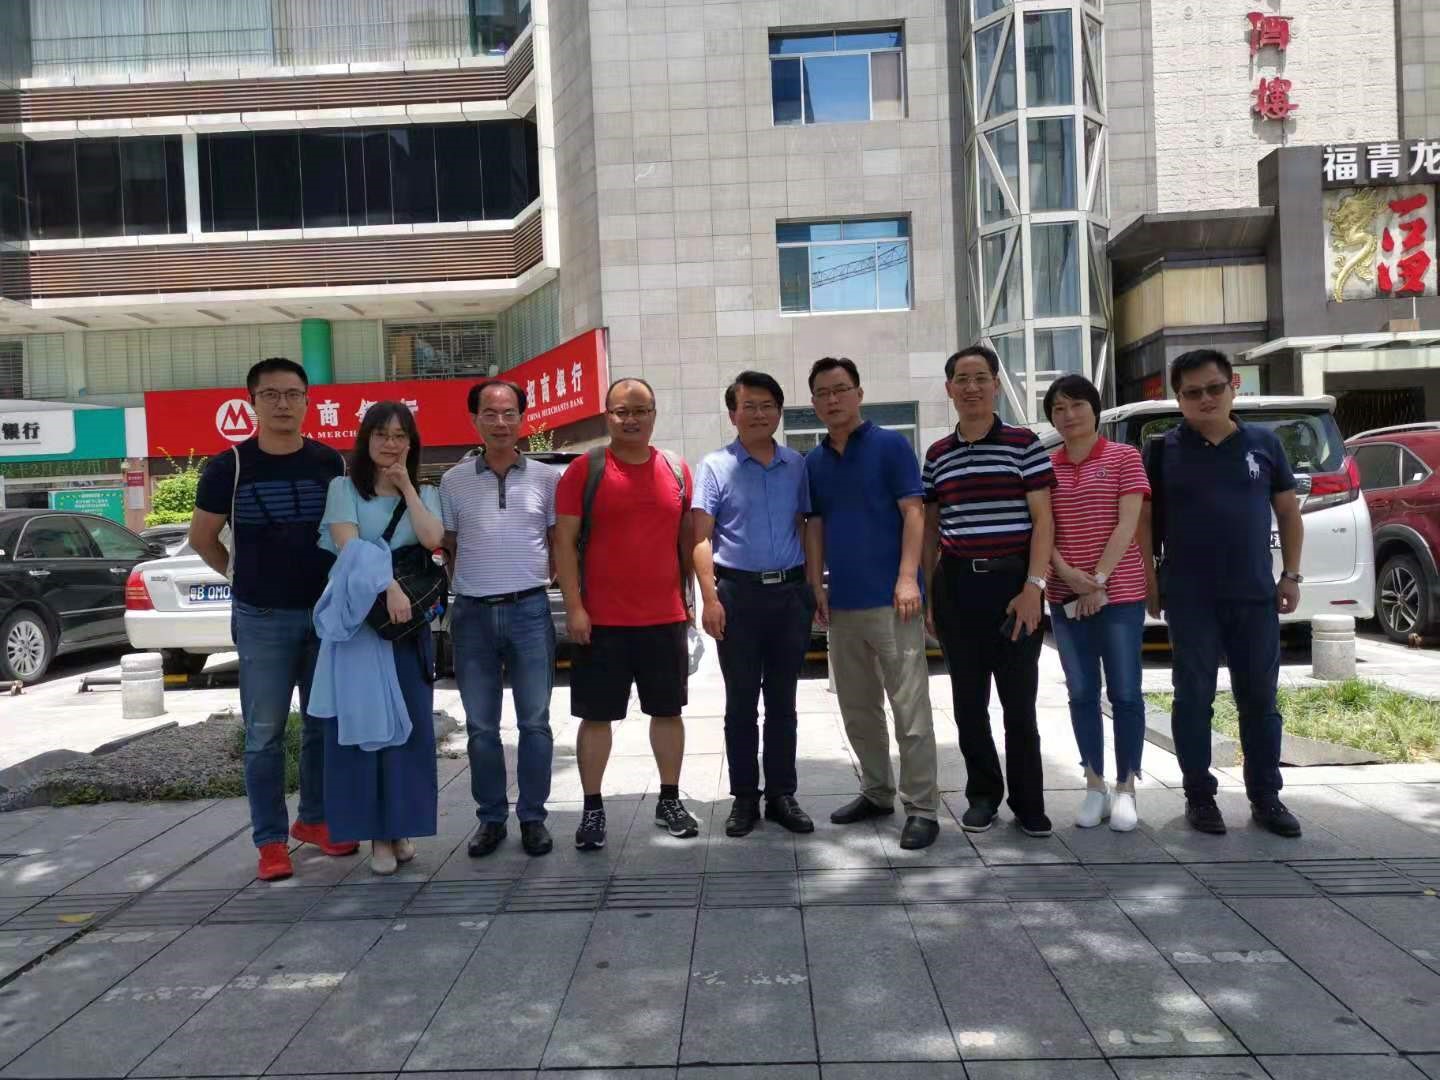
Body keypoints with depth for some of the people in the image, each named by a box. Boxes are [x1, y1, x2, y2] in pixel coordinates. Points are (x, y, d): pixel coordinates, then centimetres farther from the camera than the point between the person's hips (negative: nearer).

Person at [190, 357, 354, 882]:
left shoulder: (332, 463, 1)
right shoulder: (229, 466, -4)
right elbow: (201, 537, 8)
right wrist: (243, 577, 10)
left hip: (328, 611, 3)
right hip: (261, 617, -2)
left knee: (324, 723, 11)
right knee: (265, 732, 1)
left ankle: (314, 818, 28)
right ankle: (270, 839, 11)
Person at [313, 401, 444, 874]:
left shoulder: (425, 494, 12)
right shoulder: (344, 489, 2)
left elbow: (432, 539, -8)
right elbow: (348, 545, -13)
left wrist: (406, 486, -3)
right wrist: (389, 587, -24)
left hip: (410, 622, 3)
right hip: (356, 618, -2)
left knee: (411, 724, 3)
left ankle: (402, 826, 16)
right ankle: (376, 833, 7)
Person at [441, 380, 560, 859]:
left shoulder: (546, 477, 4)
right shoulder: (454, 481, 6)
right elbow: (444, 547, 11)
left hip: (529, 609, -1)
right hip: (472, 613, 1)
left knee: (535, 722, 4)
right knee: (481, 726, 8)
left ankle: (533, 816, 16)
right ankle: (491, 817, 20)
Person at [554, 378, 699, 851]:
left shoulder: (677, 470, 6)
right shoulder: (584, 470, -4)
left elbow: (689, 538, 13)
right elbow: (564, 541, -5)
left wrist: (688, 597, 9)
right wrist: (574, 608, -11)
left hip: (666, 617, 3)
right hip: (601, 620, -3)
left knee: (668, 711, 12)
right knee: (596, 716, 5)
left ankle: (669, 801, 26)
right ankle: (592, 809, 17)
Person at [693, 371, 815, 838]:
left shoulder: (796, 465, 10)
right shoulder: (715, 466, 0)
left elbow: (806, 528, 13)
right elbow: (701, 537, -5)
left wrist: (813, 587, 6)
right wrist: (709, 598, -14)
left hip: (791, 592, 3)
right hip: (738, 592, -3)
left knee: (782, 700, 10)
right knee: (741, 701, 5)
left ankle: (781, 794, 19)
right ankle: (744, 797, 15)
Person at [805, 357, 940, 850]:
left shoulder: (890, 446, -3)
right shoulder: (813, 462, 12)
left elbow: (913, 513, -7)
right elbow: (815, 528, 14)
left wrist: (908, 577, -16)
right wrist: (816, 586, 5)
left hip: (889, 599, -6)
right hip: (842, 604, 6)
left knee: (910, 707, -4)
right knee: (857, 709, 14)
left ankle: (922, 807, 4)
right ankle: (876, 792, 28)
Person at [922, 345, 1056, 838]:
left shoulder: (1023, 443, 0)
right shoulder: (937, 455, 10)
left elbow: (1042, 520, -3)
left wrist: (1033, 587, -12)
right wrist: (927, 593, 8)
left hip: (1013, 582, -3)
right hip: (956, 585, 3)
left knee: (1019, 700, 2)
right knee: (968, 700, 9)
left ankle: (1028, 802, 15)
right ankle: (982, 794, 23)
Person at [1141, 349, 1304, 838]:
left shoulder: (1264, 444, 6)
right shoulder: (1165, 450, 1)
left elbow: (1288, 512, 12)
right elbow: (1145, 519, 3)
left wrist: (1291, 575, 6)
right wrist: (1150, 580, -2)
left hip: (1256, 595, 2)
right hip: (1189, 598, -2)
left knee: (1260, 700, 8)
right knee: (1194, 698, 5)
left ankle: (1266, 797, 19)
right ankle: (1200, 796, 16)